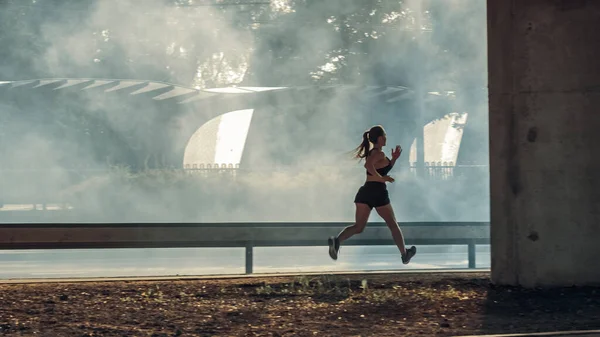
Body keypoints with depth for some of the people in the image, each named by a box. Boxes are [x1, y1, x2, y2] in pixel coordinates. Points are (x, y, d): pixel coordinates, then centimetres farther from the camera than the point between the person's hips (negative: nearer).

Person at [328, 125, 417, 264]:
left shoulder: (371, 153, 18)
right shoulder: (379, 154, -10)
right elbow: (369, 165, -30)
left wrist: (394, 159, 23)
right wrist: (381, 178, -22)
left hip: (365, 192, 7)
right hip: (378, 193, -7)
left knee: (358, 227, -2)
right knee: (393, 224, 11)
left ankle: (337, 240, -29)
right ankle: (404, 254, 23)